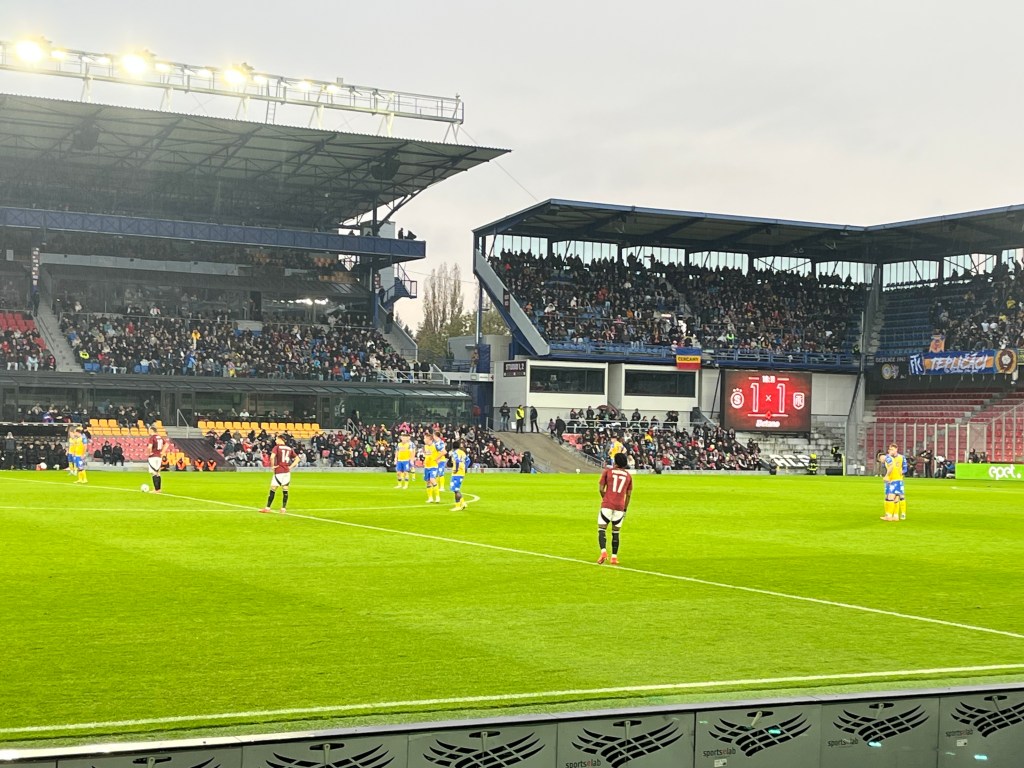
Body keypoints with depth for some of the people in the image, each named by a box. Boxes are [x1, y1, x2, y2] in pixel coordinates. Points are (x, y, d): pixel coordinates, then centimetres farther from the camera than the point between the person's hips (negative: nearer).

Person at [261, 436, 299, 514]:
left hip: (278, 471, -5)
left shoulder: (277, 447, -4)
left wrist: (272, 465, -7)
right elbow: (297, 459, 12)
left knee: (273, 489, 1)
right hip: (287, 471, 5)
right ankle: (283, 508, 5)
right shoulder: (289, 448, 11)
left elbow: (272, 457, -20)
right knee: (285, 490, 6)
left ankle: (268, 508, 5)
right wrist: (291, 467, 8)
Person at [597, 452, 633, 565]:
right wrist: (625, 509, 19)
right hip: (620, 507, 2)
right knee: (615, 532, 11)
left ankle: (603, 551, -21)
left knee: (601, 529, 0)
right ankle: (614, 557, 9)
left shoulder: (607, 471, 3)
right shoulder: (628, 476, 11)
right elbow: (628, 495, 11)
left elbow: (601, 489, -1)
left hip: (607, 505, -2)